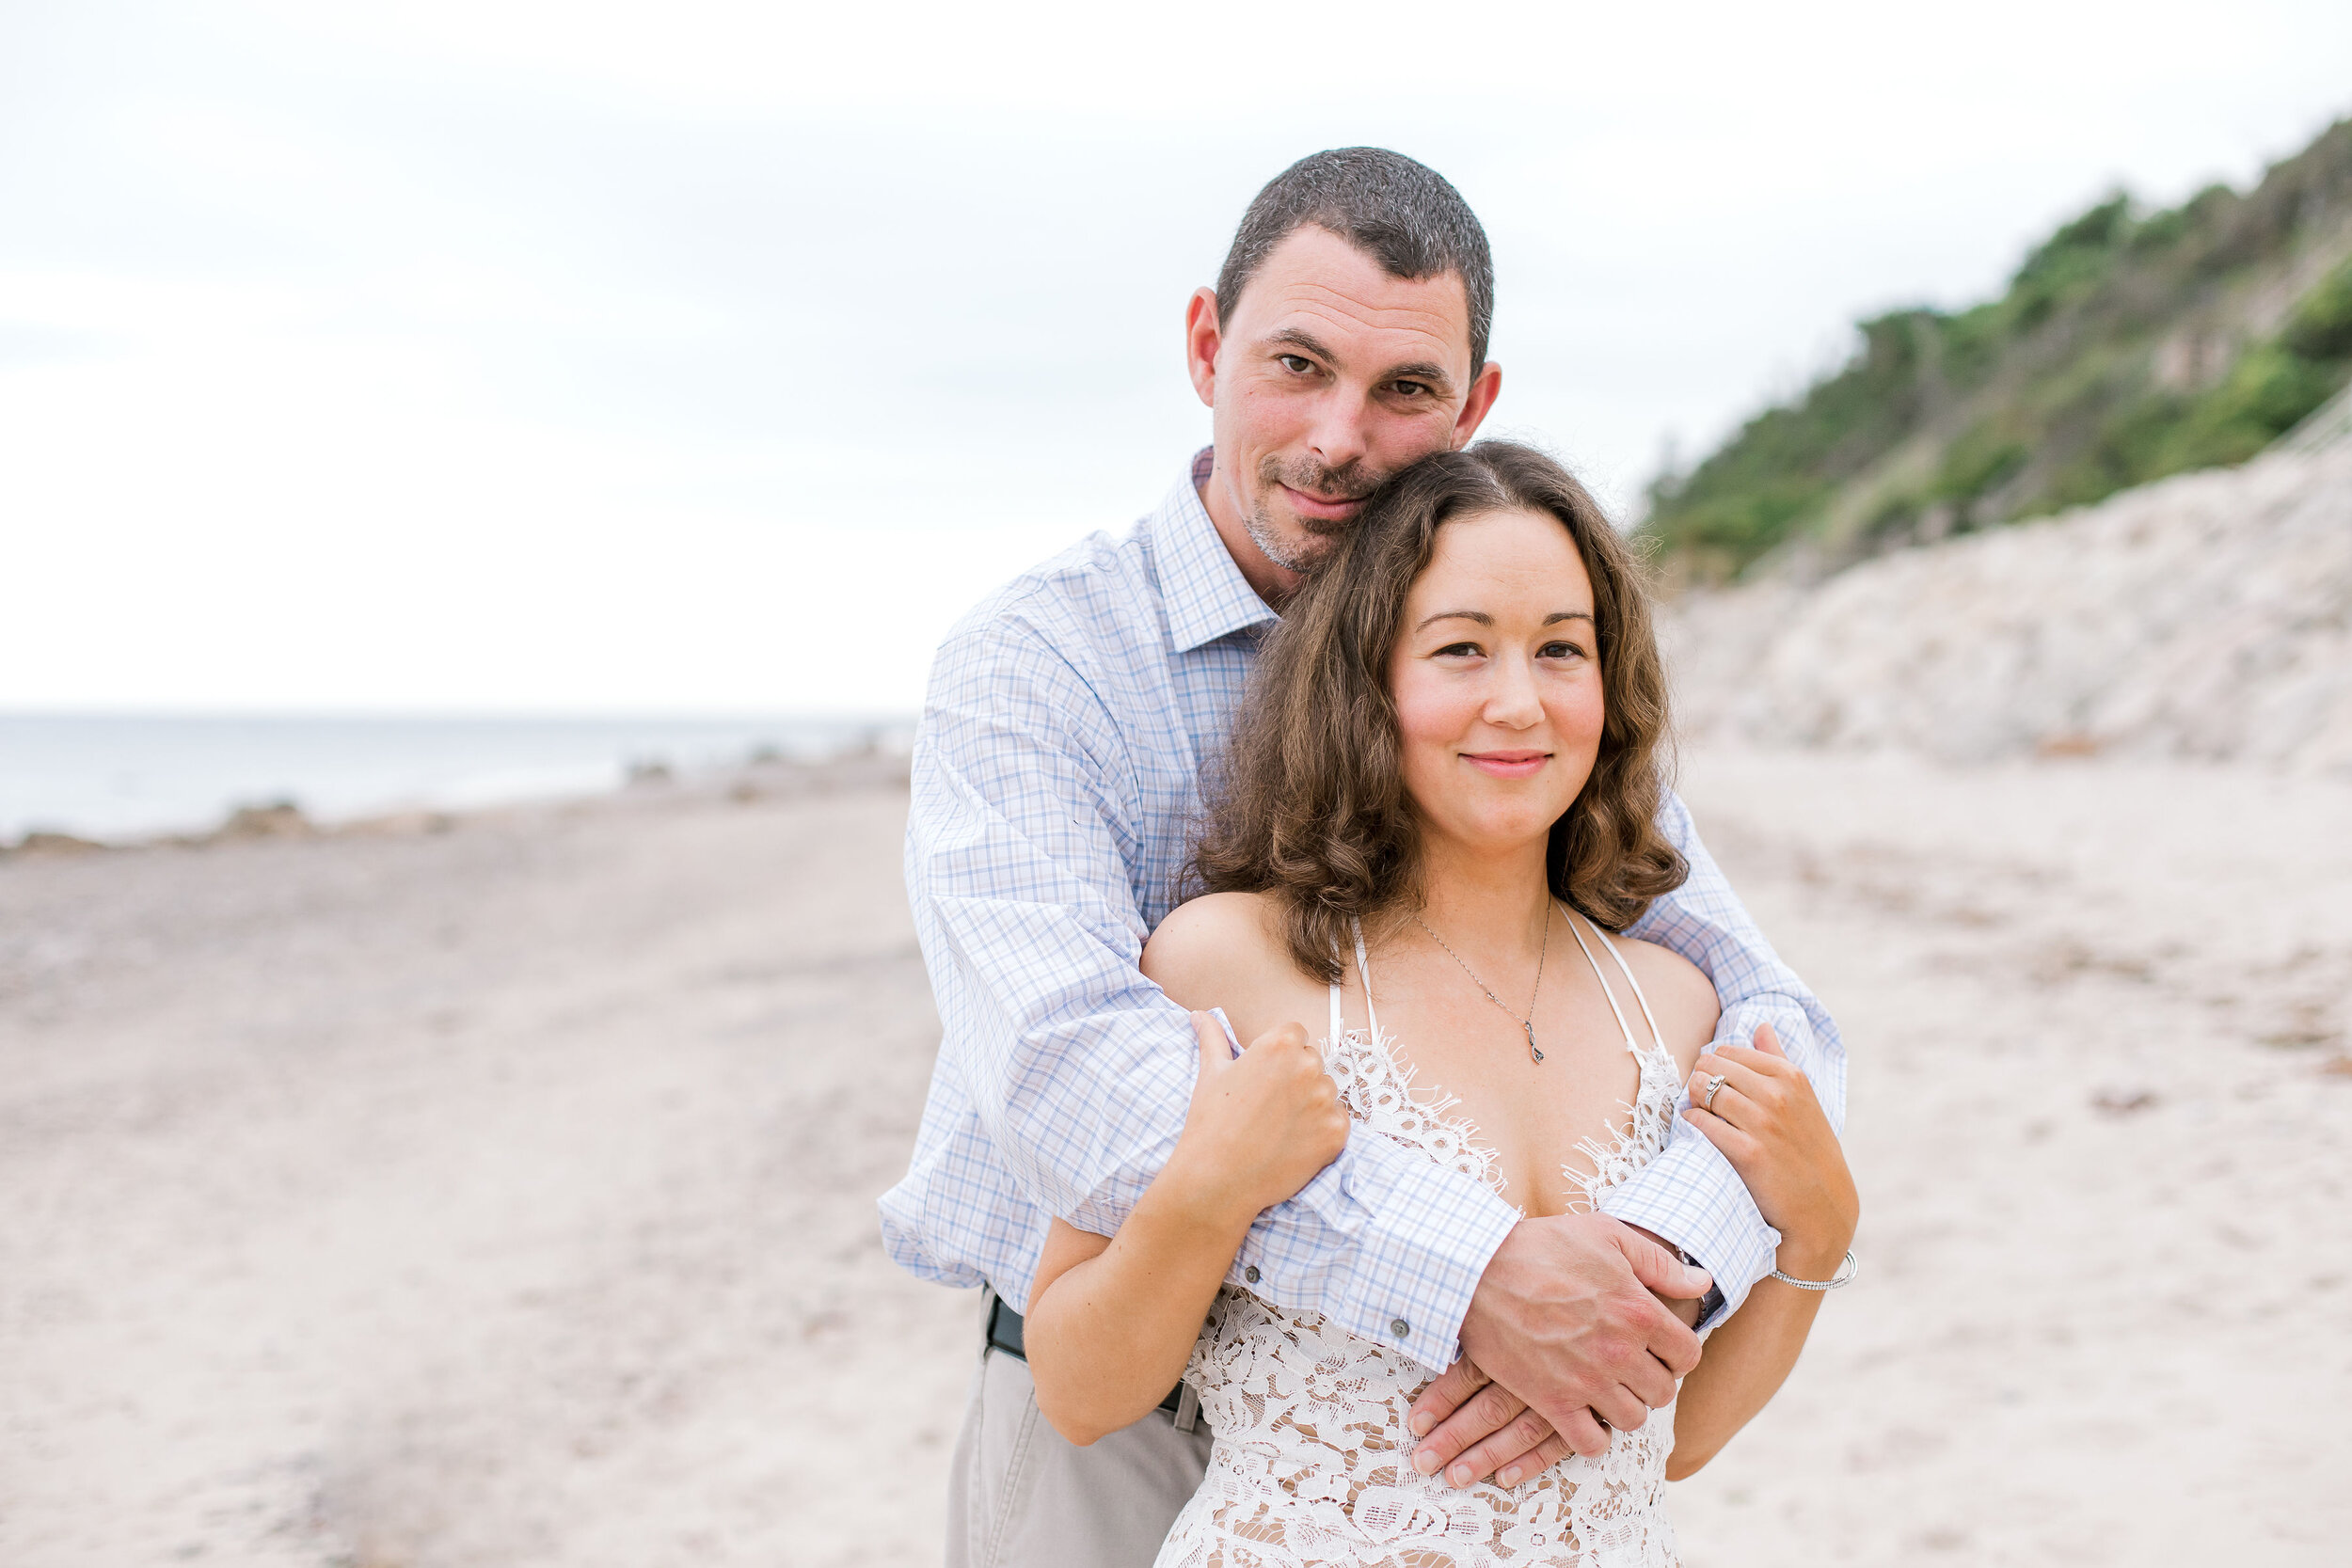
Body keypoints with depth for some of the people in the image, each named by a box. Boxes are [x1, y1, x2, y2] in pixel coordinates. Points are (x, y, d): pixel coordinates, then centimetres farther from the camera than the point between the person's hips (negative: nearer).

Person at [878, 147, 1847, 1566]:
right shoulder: (1032, 662, -13)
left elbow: (1766, 1017, -5)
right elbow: (1059, 1058, -28)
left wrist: (1660, 1254, -26)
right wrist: (1468, 1268, -36)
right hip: (1111, 1435, -2)